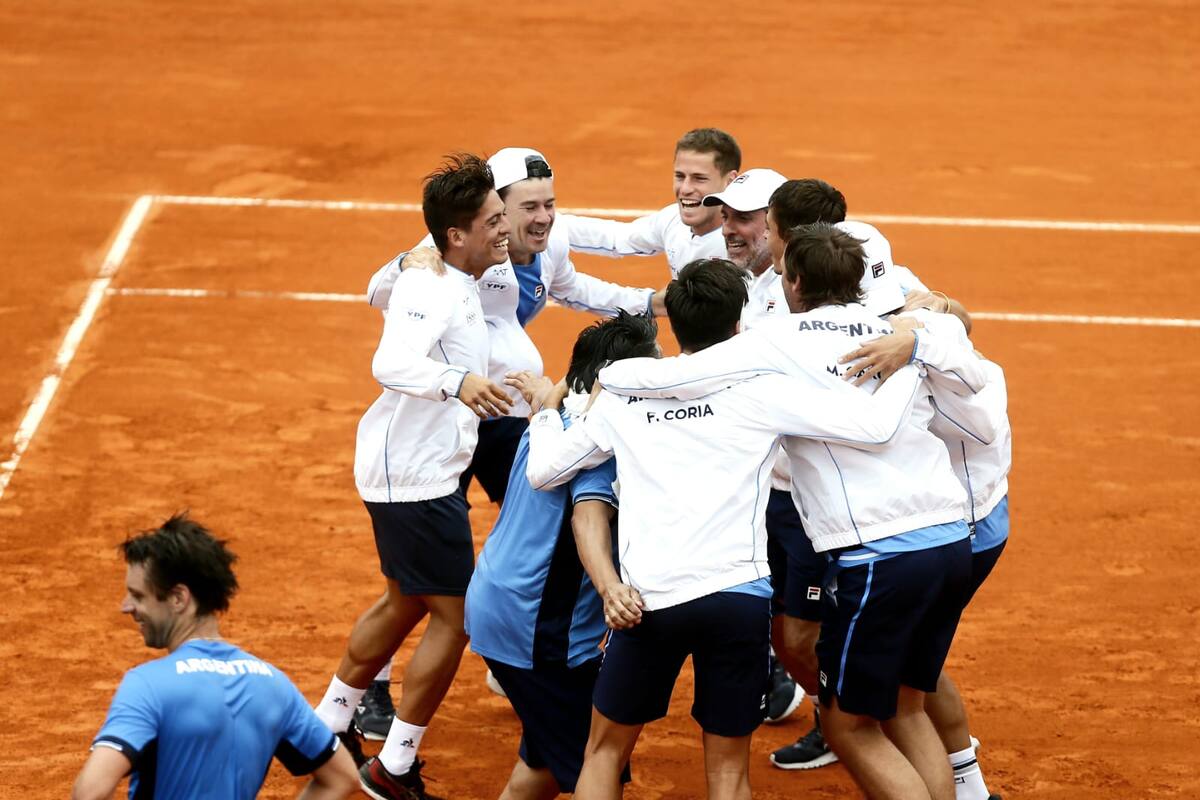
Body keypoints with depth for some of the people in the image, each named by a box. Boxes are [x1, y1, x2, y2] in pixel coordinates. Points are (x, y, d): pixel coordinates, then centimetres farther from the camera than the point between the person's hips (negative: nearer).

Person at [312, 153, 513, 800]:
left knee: (408, 602, 23)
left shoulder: (464, 291, 10)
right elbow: (391, 363, -38)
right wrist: (456, 383, -53)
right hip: (415, 479, -10)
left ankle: (329, 726, 37)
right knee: (454, 616, -4)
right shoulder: (428, 291, -21)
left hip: (423, 471, 10)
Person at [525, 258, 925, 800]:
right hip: (737, 593, -1)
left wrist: (546, 413, 39)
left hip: (649, 598, 1)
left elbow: (541, 471, 19)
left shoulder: (622, 394, 11)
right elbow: (875, 425, -7)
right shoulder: (758, 386, 1)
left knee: (605, 750, 19)